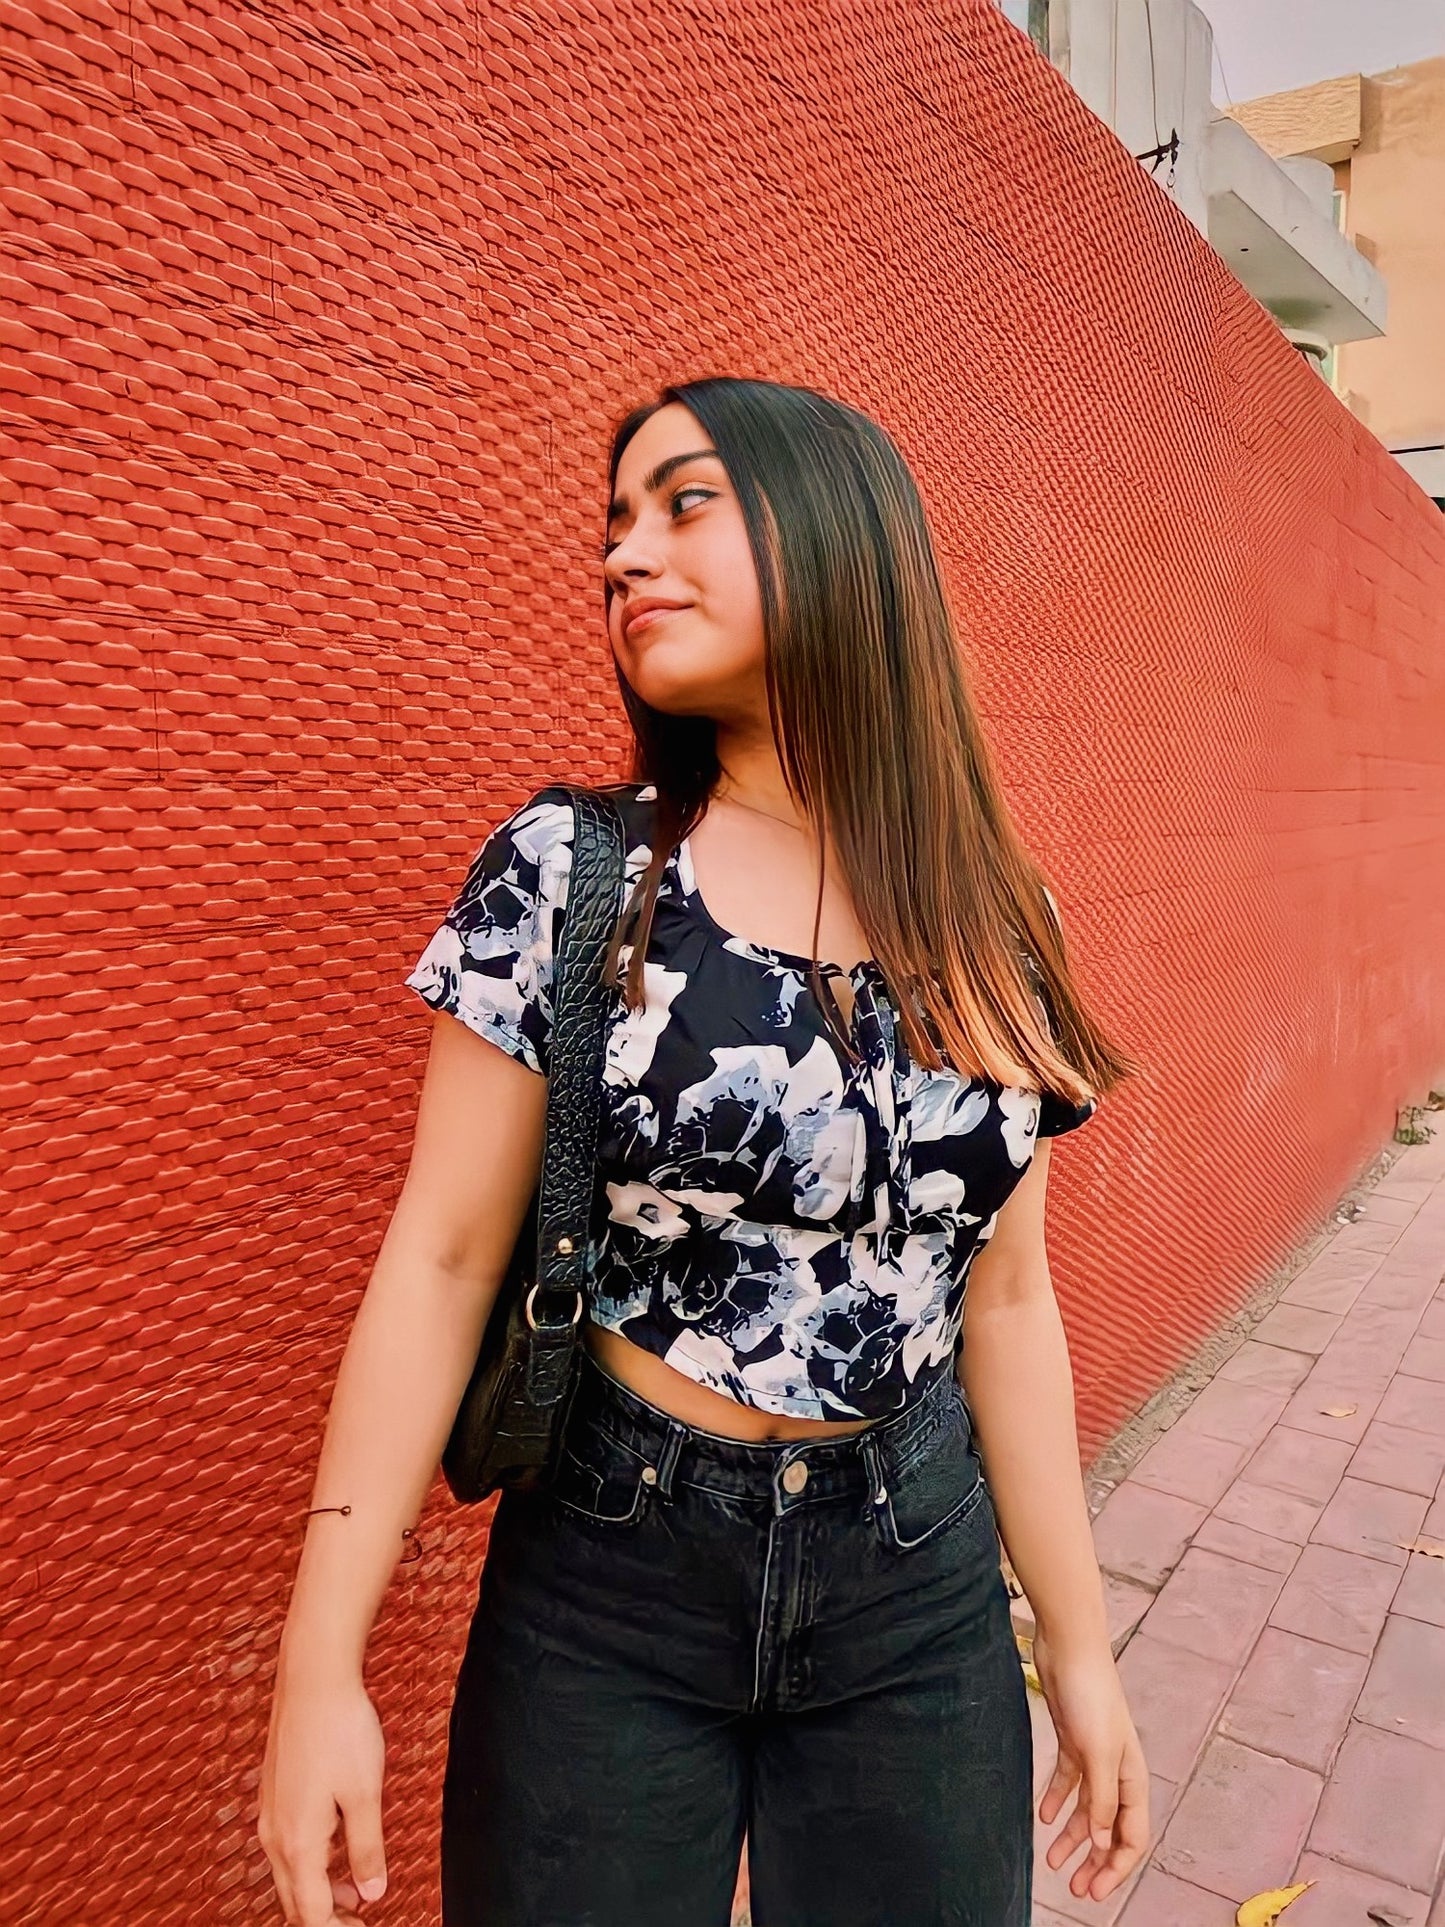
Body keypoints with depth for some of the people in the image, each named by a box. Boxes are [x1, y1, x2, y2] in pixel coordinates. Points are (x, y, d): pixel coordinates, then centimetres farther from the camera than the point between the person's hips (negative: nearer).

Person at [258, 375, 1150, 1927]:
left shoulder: (992, 915, -3)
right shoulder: (567, 872, -11)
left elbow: (1006, 1293, 3)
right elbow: (441, 1258, -10)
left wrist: (1077, 1643, 8)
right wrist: (322, 1664, -10)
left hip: (922, 1582, 3)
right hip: (609, 1581, -2)